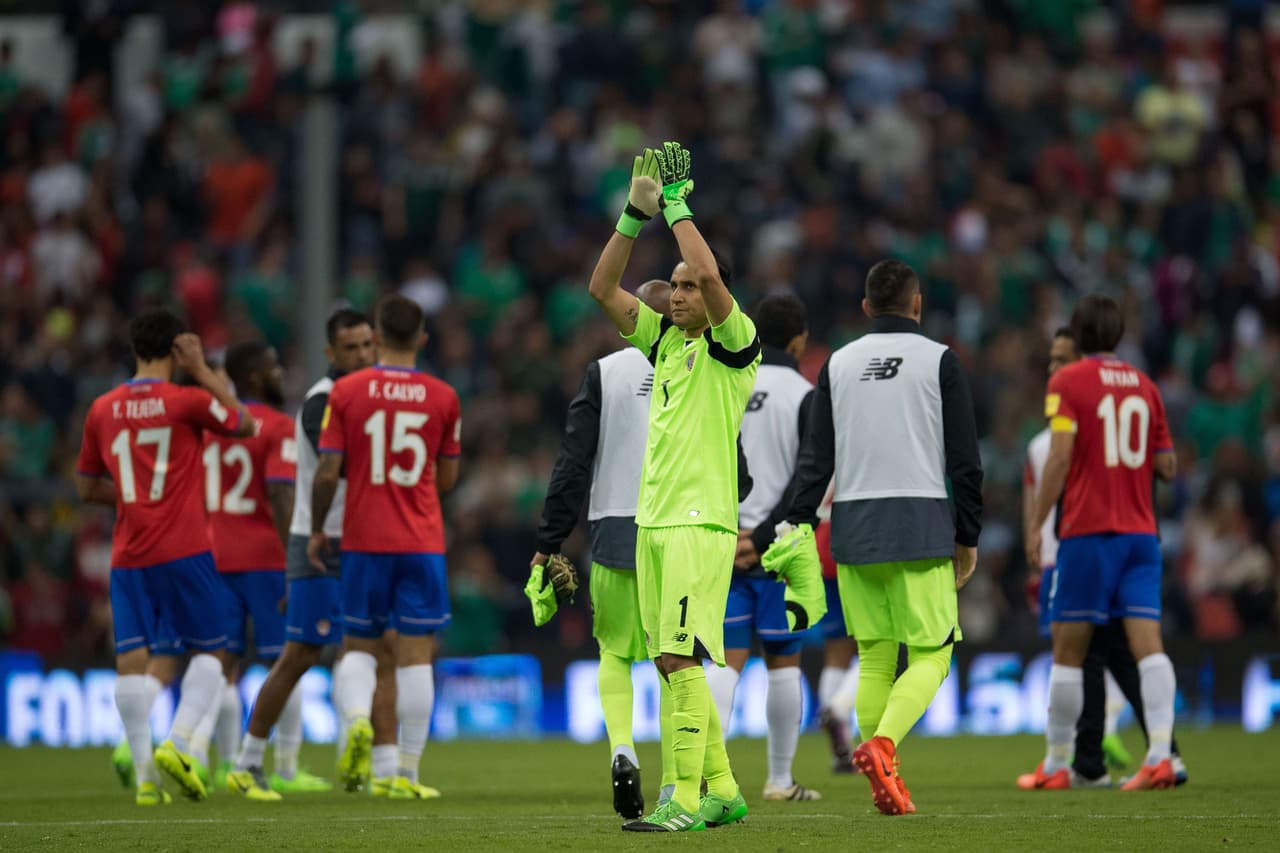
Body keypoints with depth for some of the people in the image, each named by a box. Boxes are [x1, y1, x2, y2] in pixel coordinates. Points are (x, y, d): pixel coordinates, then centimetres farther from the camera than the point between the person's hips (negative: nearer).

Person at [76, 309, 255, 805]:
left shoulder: (102, 410, 7)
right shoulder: (187, 401, -6)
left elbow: (87, 488, 15)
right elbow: (245, 425, 12)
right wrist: (203, 370, 10)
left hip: (128, 555, 3)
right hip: (183, 551, -3)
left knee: (131, 660, 0)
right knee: (209, 651, 9)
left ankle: (144, 773, -8)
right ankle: (177, 743, -10)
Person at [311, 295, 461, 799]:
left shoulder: (346, 392, -3)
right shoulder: (442, 397, 1)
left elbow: (328, 473, -5)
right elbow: (447, 478, 8)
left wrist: (316, 530, 9)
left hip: (364, 540, 0)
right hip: (422, 544, 0)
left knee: (358, 645, 12)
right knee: (416, 654, 1)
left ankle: (356, 720, -17)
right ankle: (407, 772, -1)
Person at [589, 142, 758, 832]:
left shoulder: (734, 343, -5)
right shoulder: (663, 339, 15)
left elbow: (711, 274, -21)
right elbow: (602, 287, 13)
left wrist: (678, 204, -10)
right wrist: (637, 213, 4)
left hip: (701, 522, -8)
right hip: (652, 519, 8)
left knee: (680, 658, -14)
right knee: (672, 663, 9)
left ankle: (687, 800, -14)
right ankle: (722, 790, 16)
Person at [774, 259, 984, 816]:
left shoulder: (838, 364, 10)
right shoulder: (939, 361, 1)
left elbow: (815, 458, 4)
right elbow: (965, 460, 0)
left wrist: (797, 525, 6)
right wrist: (968, 537, 7)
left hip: (852, 526, 4)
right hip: (921, 525, -4)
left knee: (874, 659, 9)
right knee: (931, 656, 0)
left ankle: (886, 781, 5)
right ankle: (882, 744, -25)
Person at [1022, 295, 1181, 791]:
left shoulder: (1067, 382, -2)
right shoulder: (1144, 386, 12)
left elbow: (1060, 457, -12)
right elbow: (1167, 466, 13)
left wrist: (1037, 522, -7)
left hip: (1087, 532, -4)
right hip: (1140, 532, 4)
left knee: (1067, 651, 4)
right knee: (1148, 643, -5)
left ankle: (1057, 765, 9)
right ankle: (1160, 755, -19)